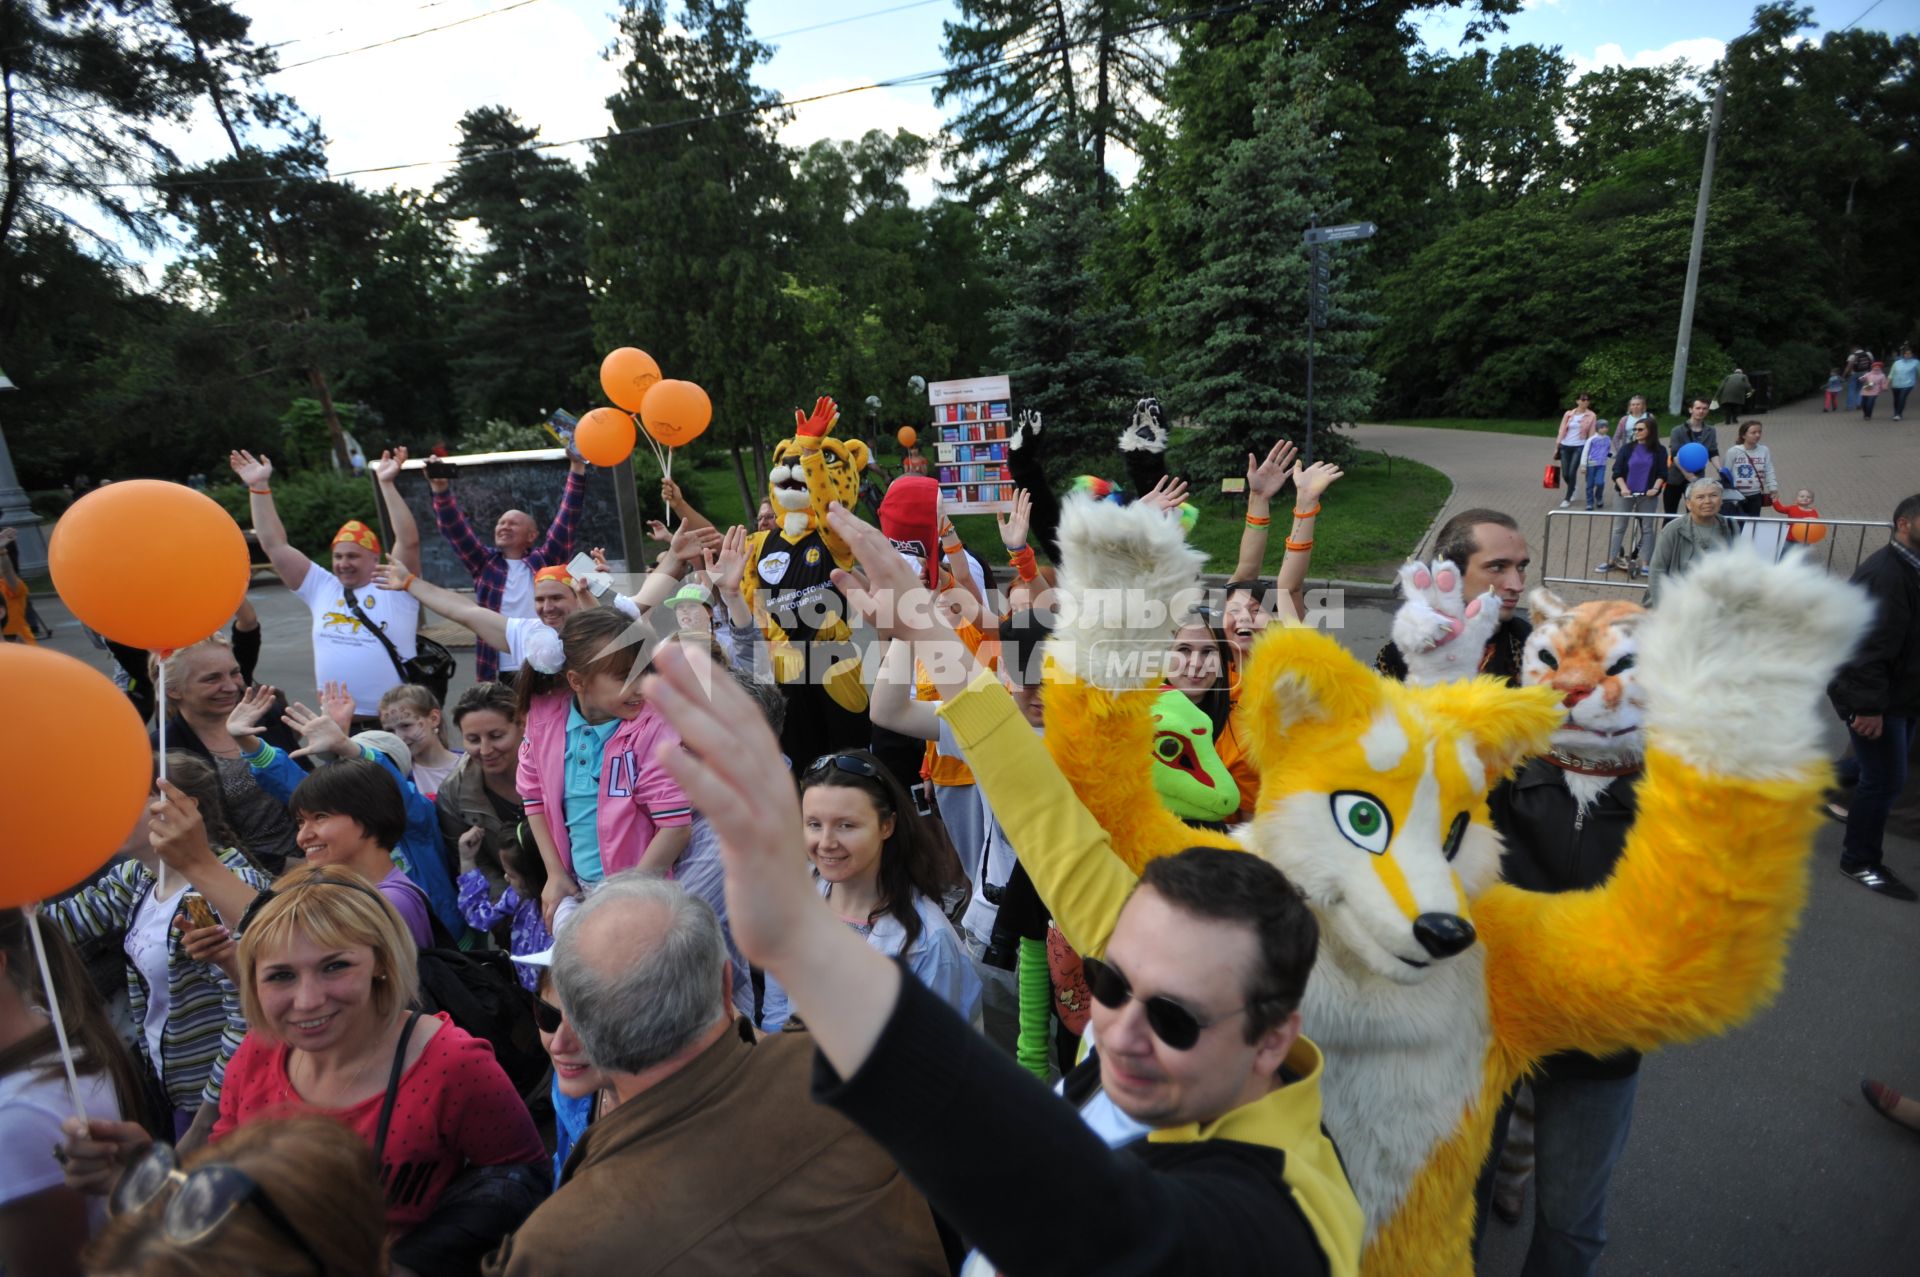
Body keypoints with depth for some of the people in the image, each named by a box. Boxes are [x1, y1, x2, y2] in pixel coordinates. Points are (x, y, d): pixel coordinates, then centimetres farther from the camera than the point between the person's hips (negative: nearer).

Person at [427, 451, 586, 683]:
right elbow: (454, 529, 6)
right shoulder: (485, 564, 14)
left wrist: (577, 468, -6)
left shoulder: (545, 562, 7)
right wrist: (441, 490, -9)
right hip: (502, 674, 2)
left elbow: (567, 517, 1)